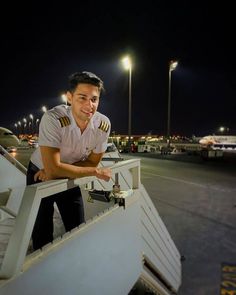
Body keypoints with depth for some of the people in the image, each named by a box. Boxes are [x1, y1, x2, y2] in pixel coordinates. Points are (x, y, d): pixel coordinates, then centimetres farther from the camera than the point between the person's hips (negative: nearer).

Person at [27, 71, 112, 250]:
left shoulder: (103, 124, -20)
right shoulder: (53, 119, -32)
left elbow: (92, 162, -9)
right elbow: (52, 168, -36)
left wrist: (56, 170, -21)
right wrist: (96, 172, -30)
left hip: (69, 177, 4)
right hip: (40, 176, -3)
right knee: (42, 236, 5)